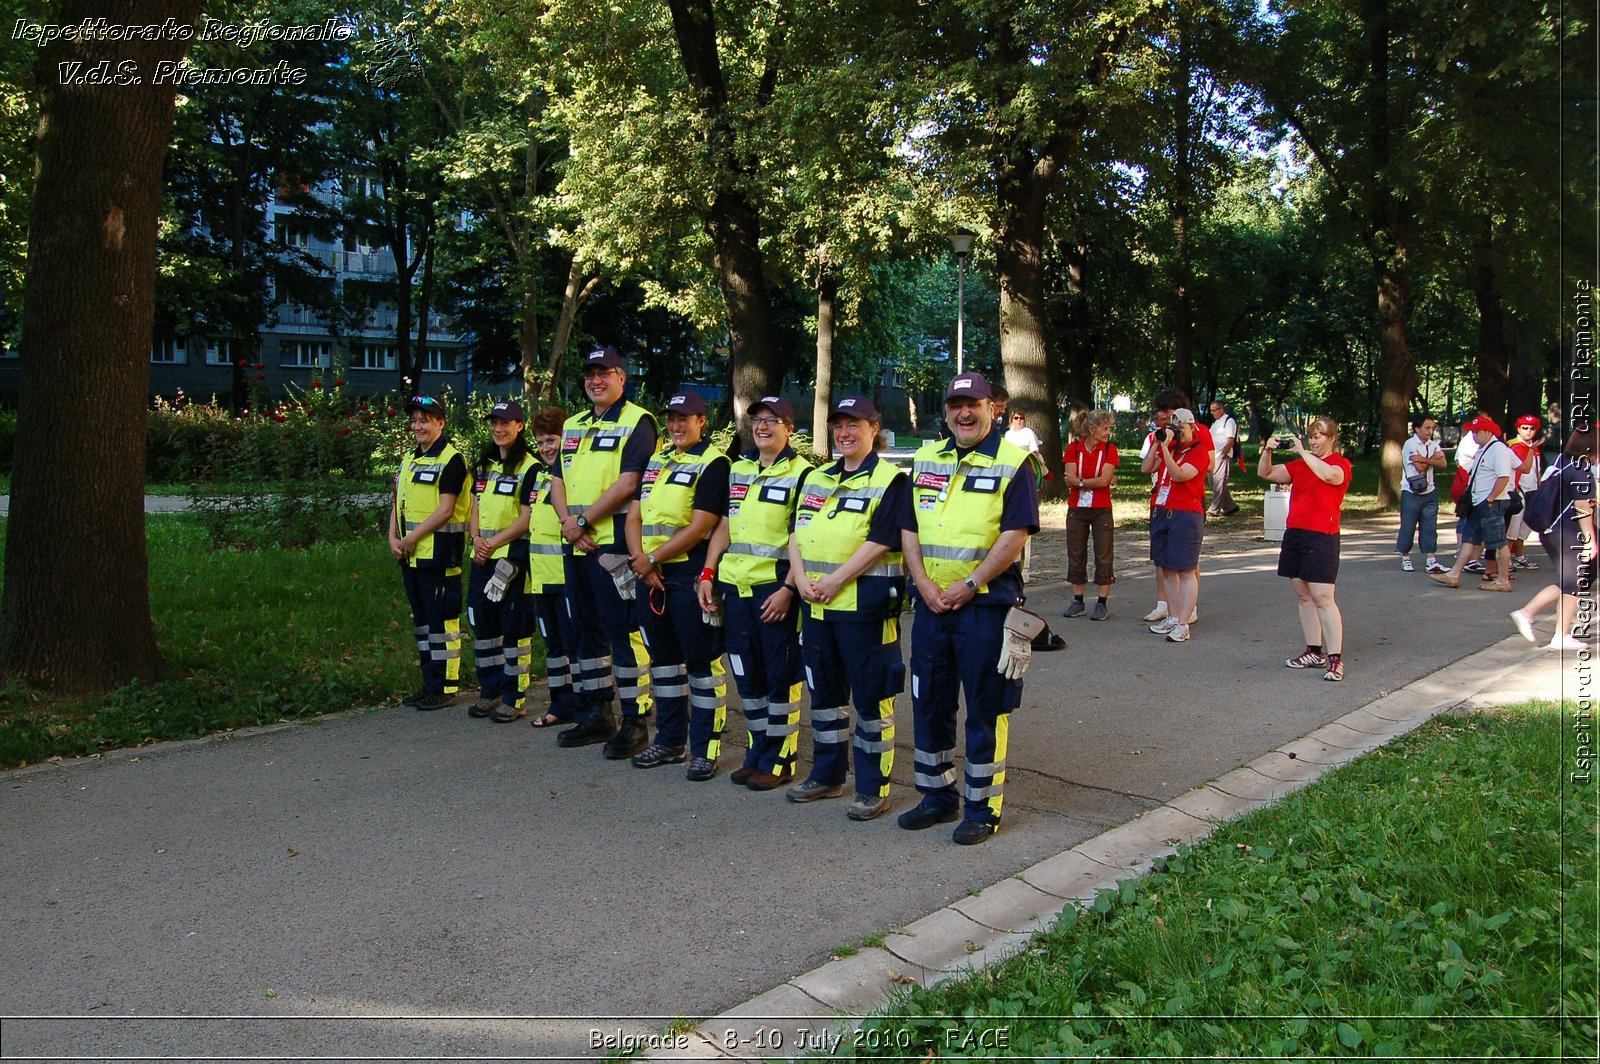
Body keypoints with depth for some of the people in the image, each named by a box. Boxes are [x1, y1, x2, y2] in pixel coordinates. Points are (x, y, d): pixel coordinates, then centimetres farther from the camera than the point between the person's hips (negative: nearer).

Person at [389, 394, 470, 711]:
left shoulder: (451, 459, -8)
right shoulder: (408, 460, 17)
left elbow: (445, 510, -15)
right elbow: (398, 504, 17)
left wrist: (413, 537, -16)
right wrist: (393, 537, 2)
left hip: (438, 553, -8)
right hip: (411, 555, 9)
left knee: (442, 620, -4)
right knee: (421, 619, 13)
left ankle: (446, 687, 3)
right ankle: (430, 684, 22)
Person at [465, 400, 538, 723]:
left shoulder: (529, 467, -7)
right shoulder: (483, 466, 16)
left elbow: (527, 518, -12)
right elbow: (475, 508, 17)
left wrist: (494, 542, -15)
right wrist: (476, 539, -1)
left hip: (512, 555, -7)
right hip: (482, 557, 8)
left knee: (513, 627, -3)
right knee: (482, 623, 11)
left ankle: (513, 699, 5)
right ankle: (490, 693, 23)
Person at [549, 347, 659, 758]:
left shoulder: (637, 422, -4)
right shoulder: (573, 426, 19)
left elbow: (628, 482, -15)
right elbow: (558, 483, 14)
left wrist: (582, 521, -14)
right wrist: (569, 524, -5)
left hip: (615, 543, -8)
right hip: (576, 545, 8)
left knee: (623, 631, -6)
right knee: (588, 629, 14)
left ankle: (634, 722, 1)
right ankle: (596, 715, 25)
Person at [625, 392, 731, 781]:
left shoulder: (713, 464, -7)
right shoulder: (655, 461, 16)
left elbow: (699, 527, -15)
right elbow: (634, 516, 12)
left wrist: (652, 558, -12)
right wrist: (640, 559, -5)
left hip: (690, 574, -7)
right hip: (649, 573, 8)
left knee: (701, 661, -1)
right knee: (662, 658, 15)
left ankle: (705, 749, 7)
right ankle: (670, 741, 26)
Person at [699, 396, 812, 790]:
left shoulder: (802, 474, -4)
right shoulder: (738, 470, 16)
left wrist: (788, 589, -17)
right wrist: (708, 574, 8)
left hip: (776, 590, -6)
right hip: (735, 587, 6)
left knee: (780, 678, 2)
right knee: (747, 678, 13)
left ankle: (779, 761, 12)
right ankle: (757, 753, 25)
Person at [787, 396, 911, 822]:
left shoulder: (890, 480, -6)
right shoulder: (818, 478, 16)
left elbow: (881, 542, -15)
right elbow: (796, 533, 12)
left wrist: (834, 581, -18)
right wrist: (802, 579, -5)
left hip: (865, 605, -7)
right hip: (817, 606, 7)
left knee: (871, 698, 1)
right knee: (824, 691, 17)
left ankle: (873, 788, 11)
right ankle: (827, 775, 31)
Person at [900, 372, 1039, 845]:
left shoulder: (1012, 463, -4)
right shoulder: (927, 459, 12)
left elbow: (1015, 535, -12)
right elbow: (909, 527, 7)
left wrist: (969, 584, -16)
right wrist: (924, 583, -6)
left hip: (985, 603, -5)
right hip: (930, 604, 6)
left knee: (985, 707, 2)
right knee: (928, 700, 13)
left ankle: (982, 809, 14)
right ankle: (937, 796, 28)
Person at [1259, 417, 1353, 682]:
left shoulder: (1341, 463, -2)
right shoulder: (1300, 465, 14)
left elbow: (1329, 474, -26)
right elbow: (1266, 474, 11)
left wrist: (1302, 451, -21)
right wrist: (1268, 451, -5)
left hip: (1322, 536, -7)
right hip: (1294, 533, 7)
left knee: (1322, 598, -11)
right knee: (1303, 596, 9)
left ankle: (1335, 658, -8)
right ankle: (1314, 652, 17)